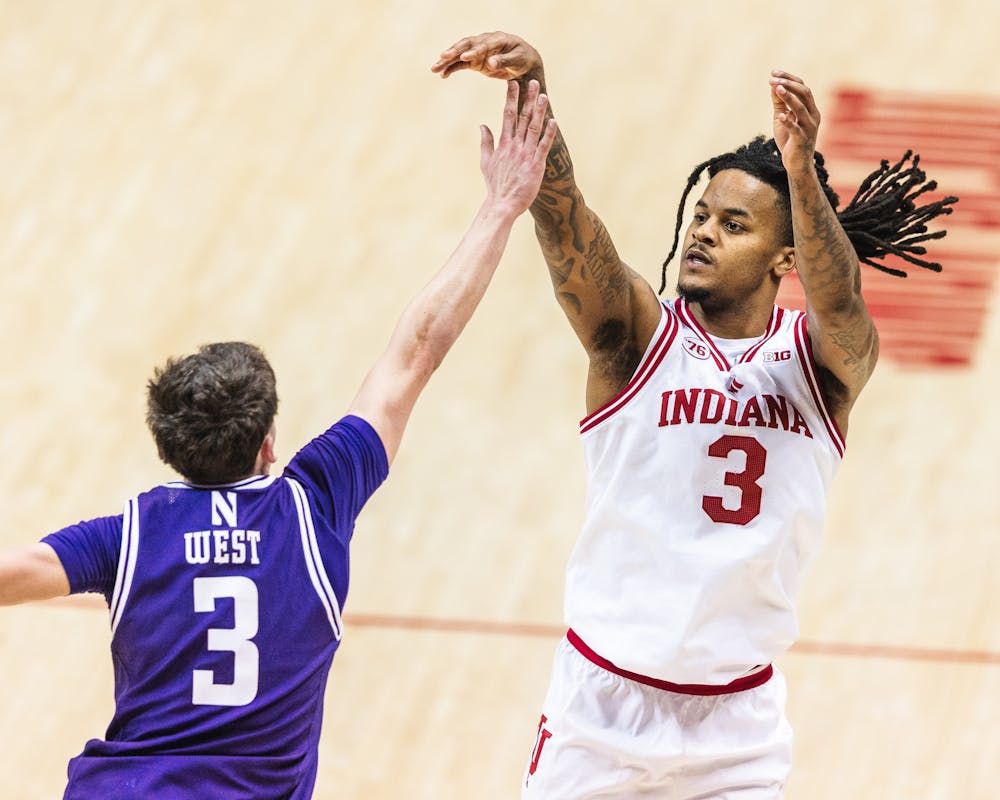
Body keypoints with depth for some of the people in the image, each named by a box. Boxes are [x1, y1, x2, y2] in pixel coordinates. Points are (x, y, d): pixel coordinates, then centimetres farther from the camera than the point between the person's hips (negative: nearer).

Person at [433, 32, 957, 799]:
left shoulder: (824, 361, -3)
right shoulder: (637, 332, -5)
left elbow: (839, 300, -26)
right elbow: (560, 209, -20)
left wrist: (801, 173, -44)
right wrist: (530, 88, -38)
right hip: (605, 702, -1)